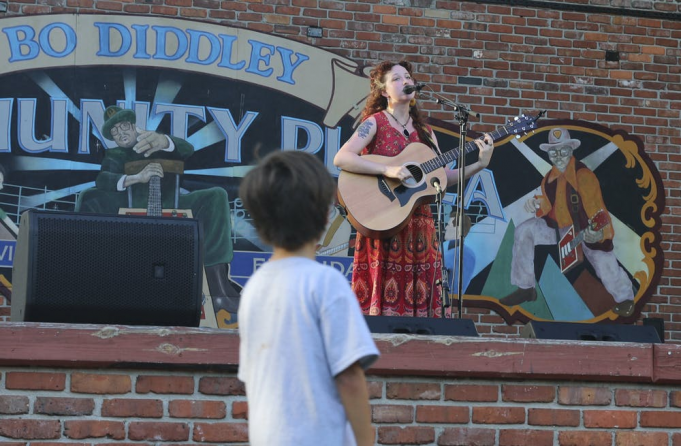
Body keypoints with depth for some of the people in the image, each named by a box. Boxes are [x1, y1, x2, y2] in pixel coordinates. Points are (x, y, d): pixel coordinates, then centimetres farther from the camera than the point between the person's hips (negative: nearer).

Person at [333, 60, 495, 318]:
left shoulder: (424, 132, 15)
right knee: (385, 295, -8)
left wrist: (479, 165, -2)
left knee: (419, 300, 2)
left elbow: (444, 177, 12)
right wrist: (388, 171, -24)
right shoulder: (375, 123, -2)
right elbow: (341, 159, -17)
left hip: (418, 225, 5)